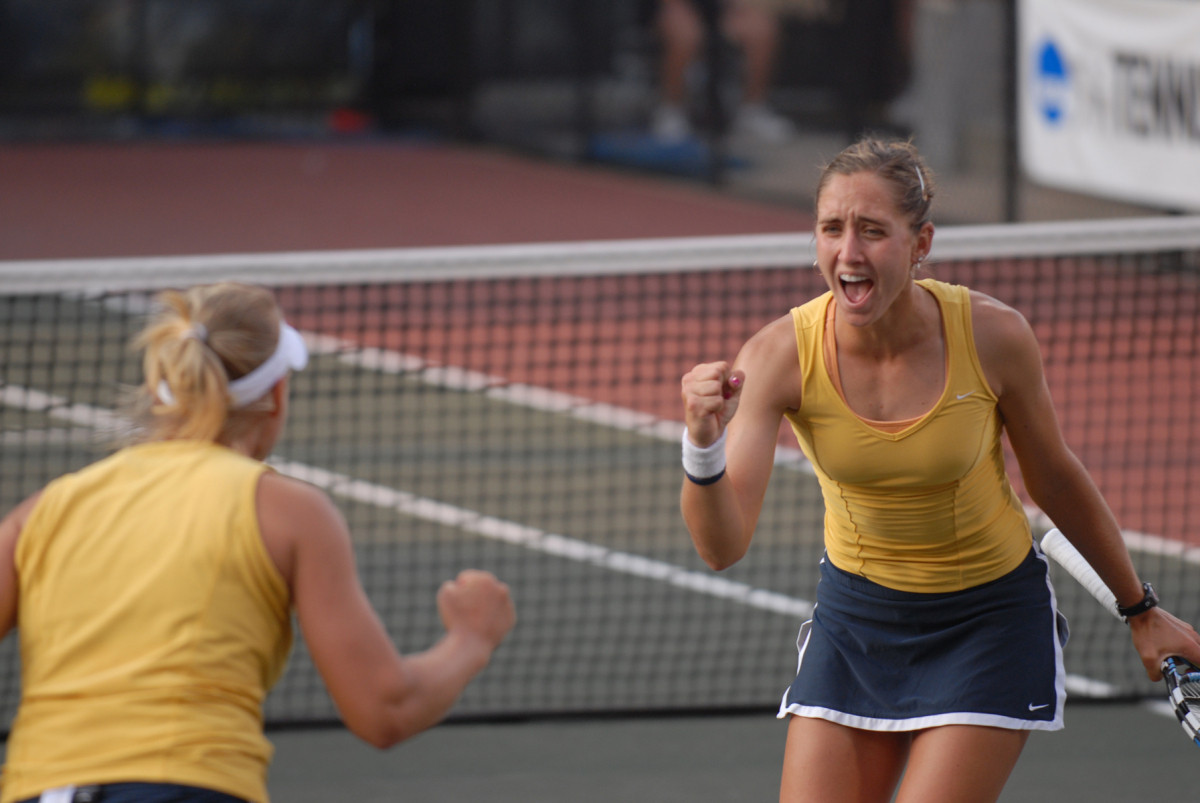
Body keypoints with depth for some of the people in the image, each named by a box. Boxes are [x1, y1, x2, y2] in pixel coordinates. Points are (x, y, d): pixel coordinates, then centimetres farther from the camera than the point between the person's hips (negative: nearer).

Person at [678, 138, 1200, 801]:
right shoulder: (780, 354, -20)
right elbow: (722, 545, -27)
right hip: (856, 614, 2)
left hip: (990, 617, -2)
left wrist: (1140, 610, 8)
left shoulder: (993, 336, -21)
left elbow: (1054, 480, -2)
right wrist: (705, 447, -47)